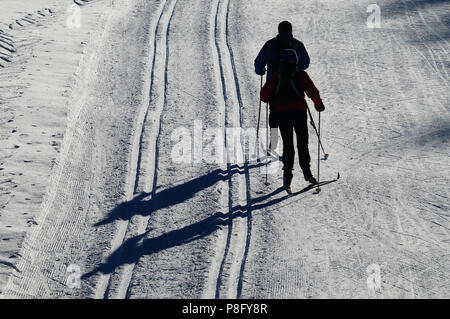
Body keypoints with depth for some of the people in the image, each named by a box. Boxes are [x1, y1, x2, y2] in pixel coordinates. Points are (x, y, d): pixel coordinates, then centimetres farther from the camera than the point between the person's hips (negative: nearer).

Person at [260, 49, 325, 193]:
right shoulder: (301, 75, 2)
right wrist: (319, 105, 12)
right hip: (299, 111, -1)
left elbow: (264, 95, 6)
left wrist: (268, 100, 28)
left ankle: (287, 172, -6)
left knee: (287, 144, 6)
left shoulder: (275, 75, 6)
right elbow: (313, 91, -3)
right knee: (302, 142, 7)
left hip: (281, 112, 1)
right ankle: (306, 171, -2)